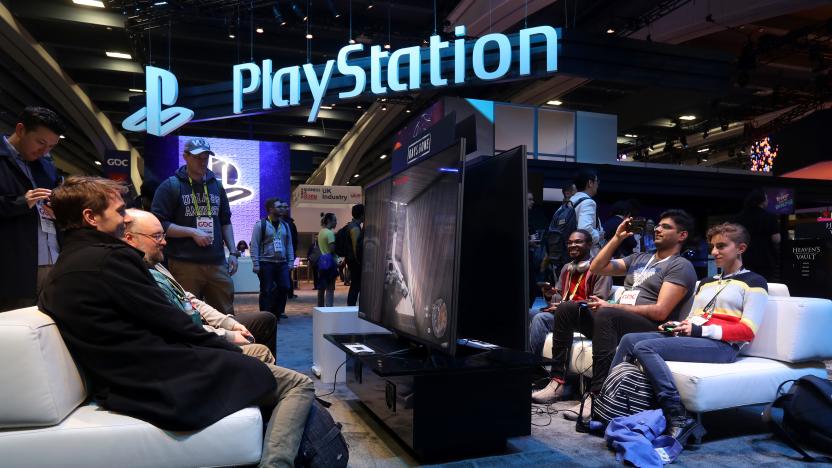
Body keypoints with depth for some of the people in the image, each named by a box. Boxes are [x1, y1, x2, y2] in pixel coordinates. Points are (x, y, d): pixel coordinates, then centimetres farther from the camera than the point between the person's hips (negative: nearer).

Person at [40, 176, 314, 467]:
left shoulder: (61, 272, 13)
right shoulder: (110, 257, -16)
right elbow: (169, 322, -15)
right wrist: (231, 348, 0)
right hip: (164, 379, -10)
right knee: (299, 385, -3)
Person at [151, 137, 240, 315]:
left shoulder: (216, 186, 15)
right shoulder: (171, 186, -1)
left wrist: (233, 252, 10)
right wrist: (193, 232, -14)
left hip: (217, 263, 5)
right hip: (184, 265, -4)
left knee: (226, 315, 7)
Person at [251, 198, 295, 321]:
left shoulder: (285, 225, 12)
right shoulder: (260, 225, -4)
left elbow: (289, 244, 13)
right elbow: (254, 246, -7)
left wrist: (291, 262, 6)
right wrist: (255, 264, -13)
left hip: (282, 263, 5)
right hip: (266, 263, -5)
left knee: (284, 287, -1)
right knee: (266, 291, 1)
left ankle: (277, 312, 17)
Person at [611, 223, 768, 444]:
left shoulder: (754, 282, 7)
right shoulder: (706, 282, 29)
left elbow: (748, 331, -5)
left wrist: (699, 330, -14)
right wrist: (675, 326, 4)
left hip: (722, 345, -7)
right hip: (690, 338, 7)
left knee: (644, 347, -28)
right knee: (629, 340, -11)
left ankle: (679, 419, -30)